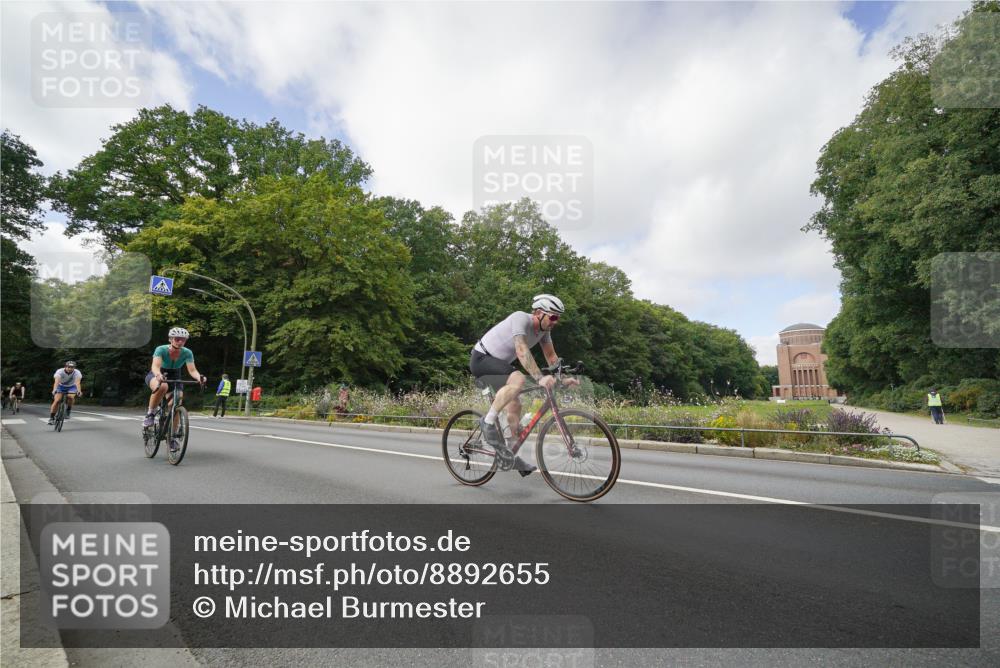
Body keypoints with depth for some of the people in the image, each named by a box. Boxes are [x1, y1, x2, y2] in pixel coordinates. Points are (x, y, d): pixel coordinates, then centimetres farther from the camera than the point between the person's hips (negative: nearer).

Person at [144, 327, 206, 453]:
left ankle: (172, 437, 1)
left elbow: (192, 370, -29)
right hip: (156, 376, -3)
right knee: (163, 386, -39)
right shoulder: (161, 349, -26)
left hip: (174, 378, 3)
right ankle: (150, 414, -17)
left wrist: (199, 377, -51)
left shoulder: (187, 353, -20)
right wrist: (159, 375, -61)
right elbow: (155, 366, -39)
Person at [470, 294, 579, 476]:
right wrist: (540, 378, -46)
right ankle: (488, 422, -20)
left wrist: (563, 377, -7)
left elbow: (551, 356, 7)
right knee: (518, 379, -33)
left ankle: (512, 454, 14)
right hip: (481, 359, -9)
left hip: (499, 363, 9)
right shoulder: (521, 318, -26)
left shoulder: (544, 329, 0)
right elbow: (522, 352, -38)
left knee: (514, 405, 3)